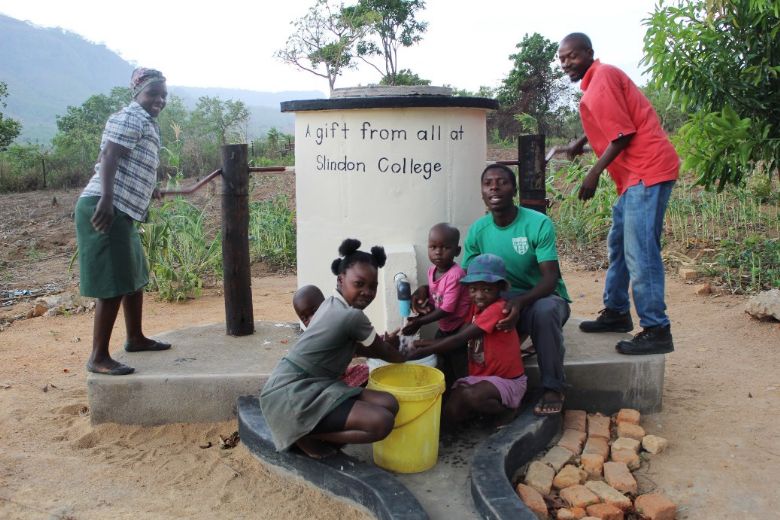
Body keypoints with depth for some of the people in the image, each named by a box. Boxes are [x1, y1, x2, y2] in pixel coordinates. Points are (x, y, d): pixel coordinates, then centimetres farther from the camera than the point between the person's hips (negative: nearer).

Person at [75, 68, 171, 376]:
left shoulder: (147, 123, 22)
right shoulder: (130, 118, -9)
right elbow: (109, 157, -23)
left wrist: (149, 191, 51)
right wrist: (106, 199, -36)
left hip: (122, 211, 11)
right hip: (106, 209, -11)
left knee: (134, 276, 20)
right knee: (113, 284, -10)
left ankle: (135, 338, 34)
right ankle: (98, 357, -5)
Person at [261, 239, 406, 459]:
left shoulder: (332, 304, 11)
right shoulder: (353, 316, -16)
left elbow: (356, 347, 27)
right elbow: (387, 354, 2)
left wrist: (385, 344, 16)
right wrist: (401, 354, 22)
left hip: (309, 386, 10)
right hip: (291, 393, -10)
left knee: (388, 403, -1)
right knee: (381, 422, -25)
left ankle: (306, 431, 3)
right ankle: (305, 436, -7)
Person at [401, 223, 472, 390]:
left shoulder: (455, 275, -27)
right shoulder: (432, 270, -1)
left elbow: (447, 309, -26)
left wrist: (419, 322, -24)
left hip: (459, 330, -8)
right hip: (444, 328, 8)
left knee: (462, 375, 0)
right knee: (443, 374, 21)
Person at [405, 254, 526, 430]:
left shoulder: (497, 309, -23)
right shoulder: (475, 307, 6)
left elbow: (459, 340, -27)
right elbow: (458, 336, -5)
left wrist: (421, 351, -27)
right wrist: (424, 344, -19)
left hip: (507, 380, -7)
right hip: (479, 376, 7)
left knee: (472, 396, -33)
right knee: (451, 409, -18)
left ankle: (507, 410, -10)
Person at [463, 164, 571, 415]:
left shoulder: (539, 224, -17)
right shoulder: (478, 230, -3)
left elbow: (550, 278, -23)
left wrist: (521, 302, -43)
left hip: (544, 297, -3)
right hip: (505, 301, 4)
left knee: (544, 309, -38)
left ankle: (553, 387, -17)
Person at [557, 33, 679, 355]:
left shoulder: (603, 78, -11)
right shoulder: (596, 80, 19)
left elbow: (622, 134, -16)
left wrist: (594, 173, -13)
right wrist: (581, 143, 30)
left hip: (648, 171, -11)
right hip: (636, 175, 11)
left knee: (640, 253, -13)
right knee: (618, 244, 18)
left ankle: (656, 331, -8)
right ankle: (616, 312, 29)